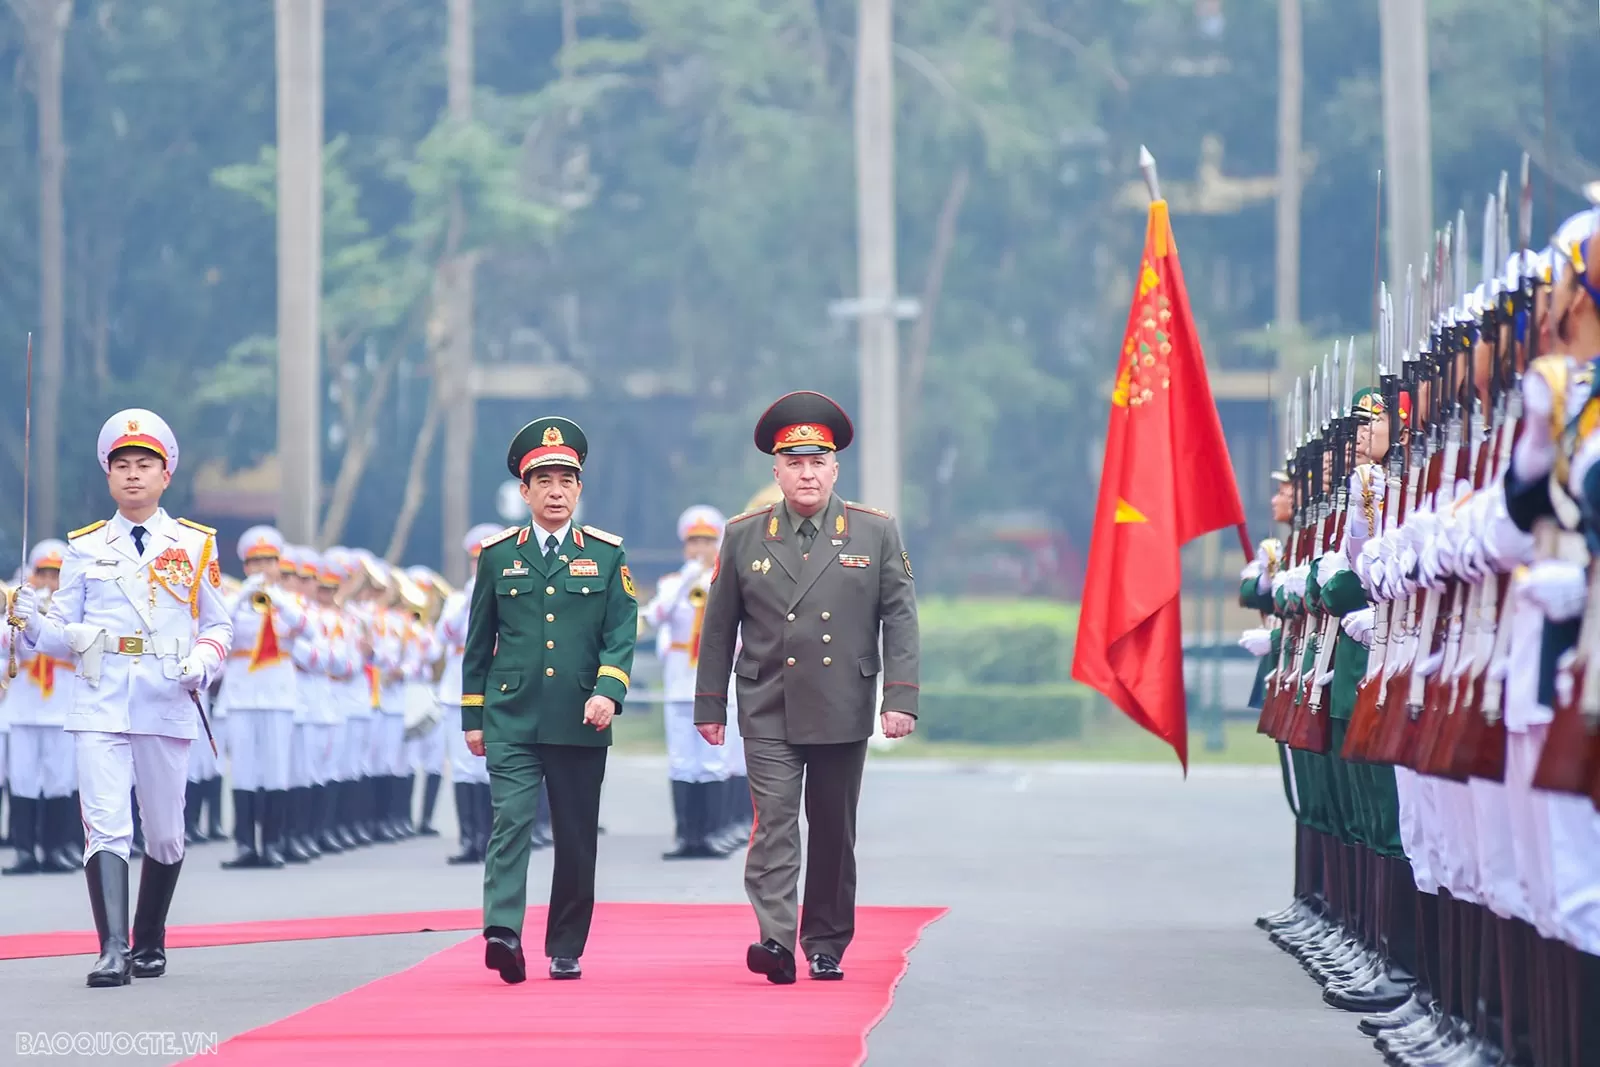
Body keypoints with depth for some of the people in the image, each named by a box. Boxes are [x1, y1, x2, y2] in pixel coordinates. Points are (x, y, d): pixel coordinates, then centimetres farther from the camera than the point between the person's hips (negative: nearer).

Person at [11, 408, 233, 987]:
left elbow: (219, 624, 12)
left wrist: (203, 661, -8)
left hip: (167, 707, 1)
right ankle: (112, 951, -18)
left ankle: (149, 943, 24)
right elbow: (67, 636, 9)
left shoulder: (195, 545, 9)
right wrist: (34, 625, -12)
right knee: (107, 826, -13)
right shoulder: (85, 548, 10)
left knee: (165, 835, 7)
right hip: (100, 706, -1)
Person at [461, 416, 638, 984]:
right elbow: (478, 642, 12)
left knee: (577, 839, 5)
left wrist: (608, 691, -16)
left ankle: (566, 949, 15)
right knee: (511, 820, -16)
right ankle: (503, 932, -28)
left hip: (579, 723, 1)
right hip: (511, 718, -1)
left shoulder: (607, 554, 7)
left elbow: (622, 633, 1)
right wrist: (472, 717, 10)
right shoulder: (497, 555, 8)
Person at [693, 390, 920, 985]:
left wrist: (900, 697, -7)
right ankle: (775, 941, -20)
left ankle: (827, 946, 18)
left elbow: (899, 619, 2)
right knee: (774, 822, -12)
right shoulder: (743, 537, 5)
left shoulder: (876, 533, 4)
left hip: (843, 712, 1)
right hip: (769, 713, -1)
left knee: (834, 832, 8)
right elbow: (719, 626, 9)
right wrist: (709, 705, 8)